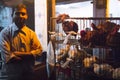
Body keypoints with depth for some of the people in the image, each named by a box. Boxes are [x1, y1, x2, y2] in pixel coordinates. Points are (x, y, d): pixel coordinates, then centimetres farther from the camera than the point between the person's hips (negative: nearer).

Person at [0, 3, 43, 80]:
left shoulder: (31, 33, 3)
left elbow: (39, 50, -5)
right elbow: (6, 56, -16)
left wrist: (20, 54, -17)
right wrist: (28, 56, -13)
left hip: (29, 72, 3)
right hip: (12, 73, -3)